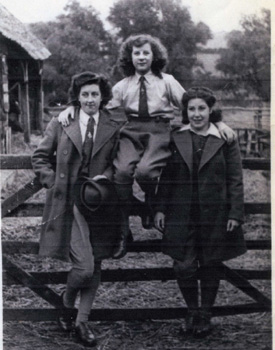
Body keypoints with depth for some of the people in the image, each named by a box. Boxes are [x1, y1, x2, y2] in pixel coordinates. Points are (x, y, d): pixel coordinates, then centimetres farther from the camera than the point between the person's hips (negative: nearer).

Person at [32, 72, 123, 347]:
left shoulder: (114, 129, 4)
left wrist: (105, 177, -7)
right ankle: (66, 305, 19)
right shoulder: (60, 124, 2)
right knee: (84, 267, -12)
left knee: (95, 266, 8)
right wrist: (55, 183, -3)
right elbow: (40, 158, 9)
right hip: (69, 203, -3)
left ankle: (82, 321, 23)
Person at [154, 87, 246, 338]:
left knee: (211, 266, 9)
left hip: (215, 214, -1)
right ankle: (192, 311, 24)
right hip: (181, 214, 1)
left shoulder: (225, 140, -1)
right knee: (184, 266, 1)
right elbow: (166, 178, 8)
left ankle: (206, 315, 26)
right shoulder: (176, 139, 4)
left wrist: (235, 214, -6)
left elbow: (235, 180, -1)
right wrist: (160, 209, 2)